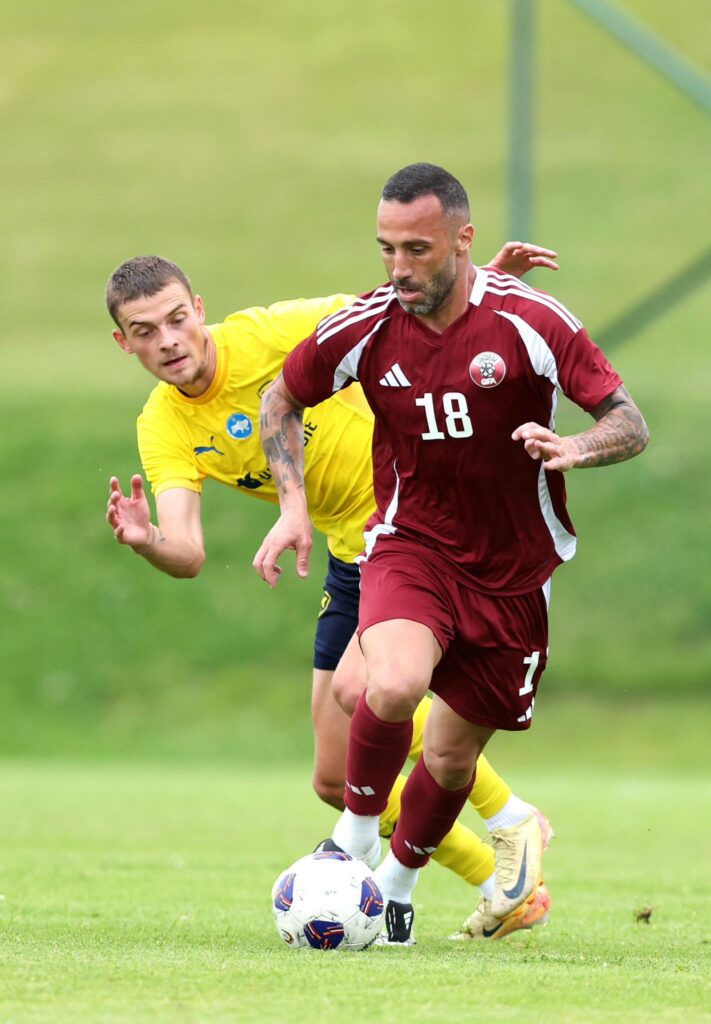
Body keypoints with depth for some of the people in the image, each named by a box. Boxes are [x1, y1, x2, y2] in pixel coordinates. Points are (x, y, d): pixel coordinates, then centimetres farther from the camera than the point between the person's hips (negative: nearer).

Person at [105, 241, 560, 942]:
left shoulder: (270, 335, -17)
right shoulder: (163, 430, -6)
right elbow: (187, 555, -18)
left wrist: (489, 278, -21)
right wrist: (146, 541, -41)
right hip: (355, 554, 6)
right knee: (338, 780, 3)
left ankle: (508, 819, -9)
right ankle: (505, 891, 17)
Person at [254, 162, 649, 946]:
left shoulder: (532, 321, -17)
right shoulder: (363, 329, -12)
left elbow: (630, 424, -13)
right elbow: (281, 399, 7)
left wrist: (574, 449, -35)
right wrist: (293, 506, -5)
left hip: (514, 571, 0)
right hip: (411, 545, 0)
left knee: (453, 754, 8)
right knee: (394, 685, -30)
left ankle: (398, 883, 37)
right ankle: (357, 831, -4)